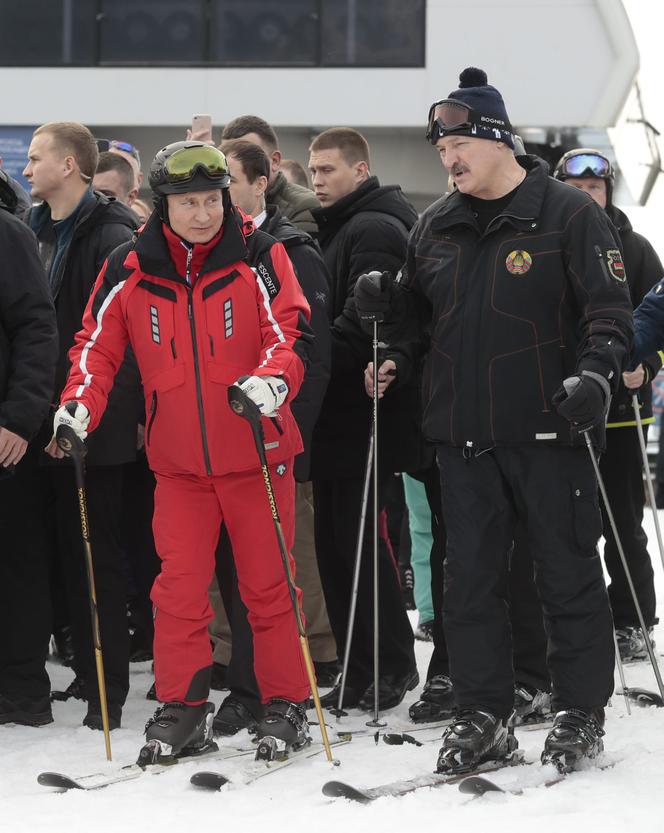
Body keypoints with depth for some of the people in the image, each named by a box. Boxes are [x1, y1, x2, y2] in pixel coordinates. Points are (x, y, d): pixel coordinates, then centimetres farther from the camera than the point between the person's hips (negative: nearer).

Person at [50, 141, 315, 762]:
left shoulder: (257, 256, -6)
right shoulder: (129, 270, 0)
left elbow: (292, 330, -10)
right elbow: (97, 346, 5)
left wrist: (271, 379, -30)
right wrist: (78, 407, -12)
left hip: (256, 451, -1)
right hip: (178, 460, 2)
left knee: (268, 584, 4)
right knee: (179, 585, 0)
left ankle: (285, 705, 14)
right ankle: (182, 709, 10)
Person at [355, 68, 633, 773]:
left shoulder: (567, 213, -4)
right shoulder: (437, 226, 12)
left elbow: (611, 310, -8)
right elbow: (418, 312, 21)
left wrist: (596, 372, -24)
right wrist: (386, 299, -1)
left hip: (547, 428, -5)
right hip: (464, 431, 5)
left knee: (568, 575, 2)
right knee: (470, 579, 6)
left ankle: (580, 715, 11)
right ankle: (483, 716, 14)